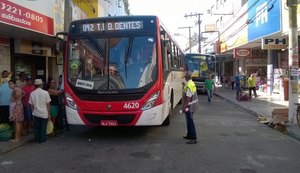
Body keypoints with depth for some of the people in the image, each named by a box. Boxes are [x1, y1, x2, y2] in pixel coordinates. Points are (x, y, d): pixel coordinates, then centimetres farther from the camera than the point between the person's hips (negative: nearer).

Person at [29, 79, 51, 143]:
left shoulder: (32, 93, -3)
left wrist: (33, 112, 15)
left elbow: (32, 105, 2)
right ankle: (42, 139, 13)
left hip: (36, 113, 2)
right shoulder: (45, 93, -9)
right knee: (43, 128, 8)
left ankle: (37, 139, 24)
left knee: (36, 127, 15)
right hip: (44, 114, -2)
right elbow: (48, 104, -5)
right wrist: (49, 114, 2)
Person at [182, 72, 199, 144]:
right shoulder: (192, 83, 11)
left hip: (190, 106, -11)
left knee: (190, 122, -7)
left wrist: (184, 106, -23)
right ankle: (189, 135, 33)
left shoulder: (188, 85, -21)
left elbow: (188, 97, -25)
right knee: (189, 121, 21)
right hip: (193, 105, 11)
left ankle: (194, 138, -4)